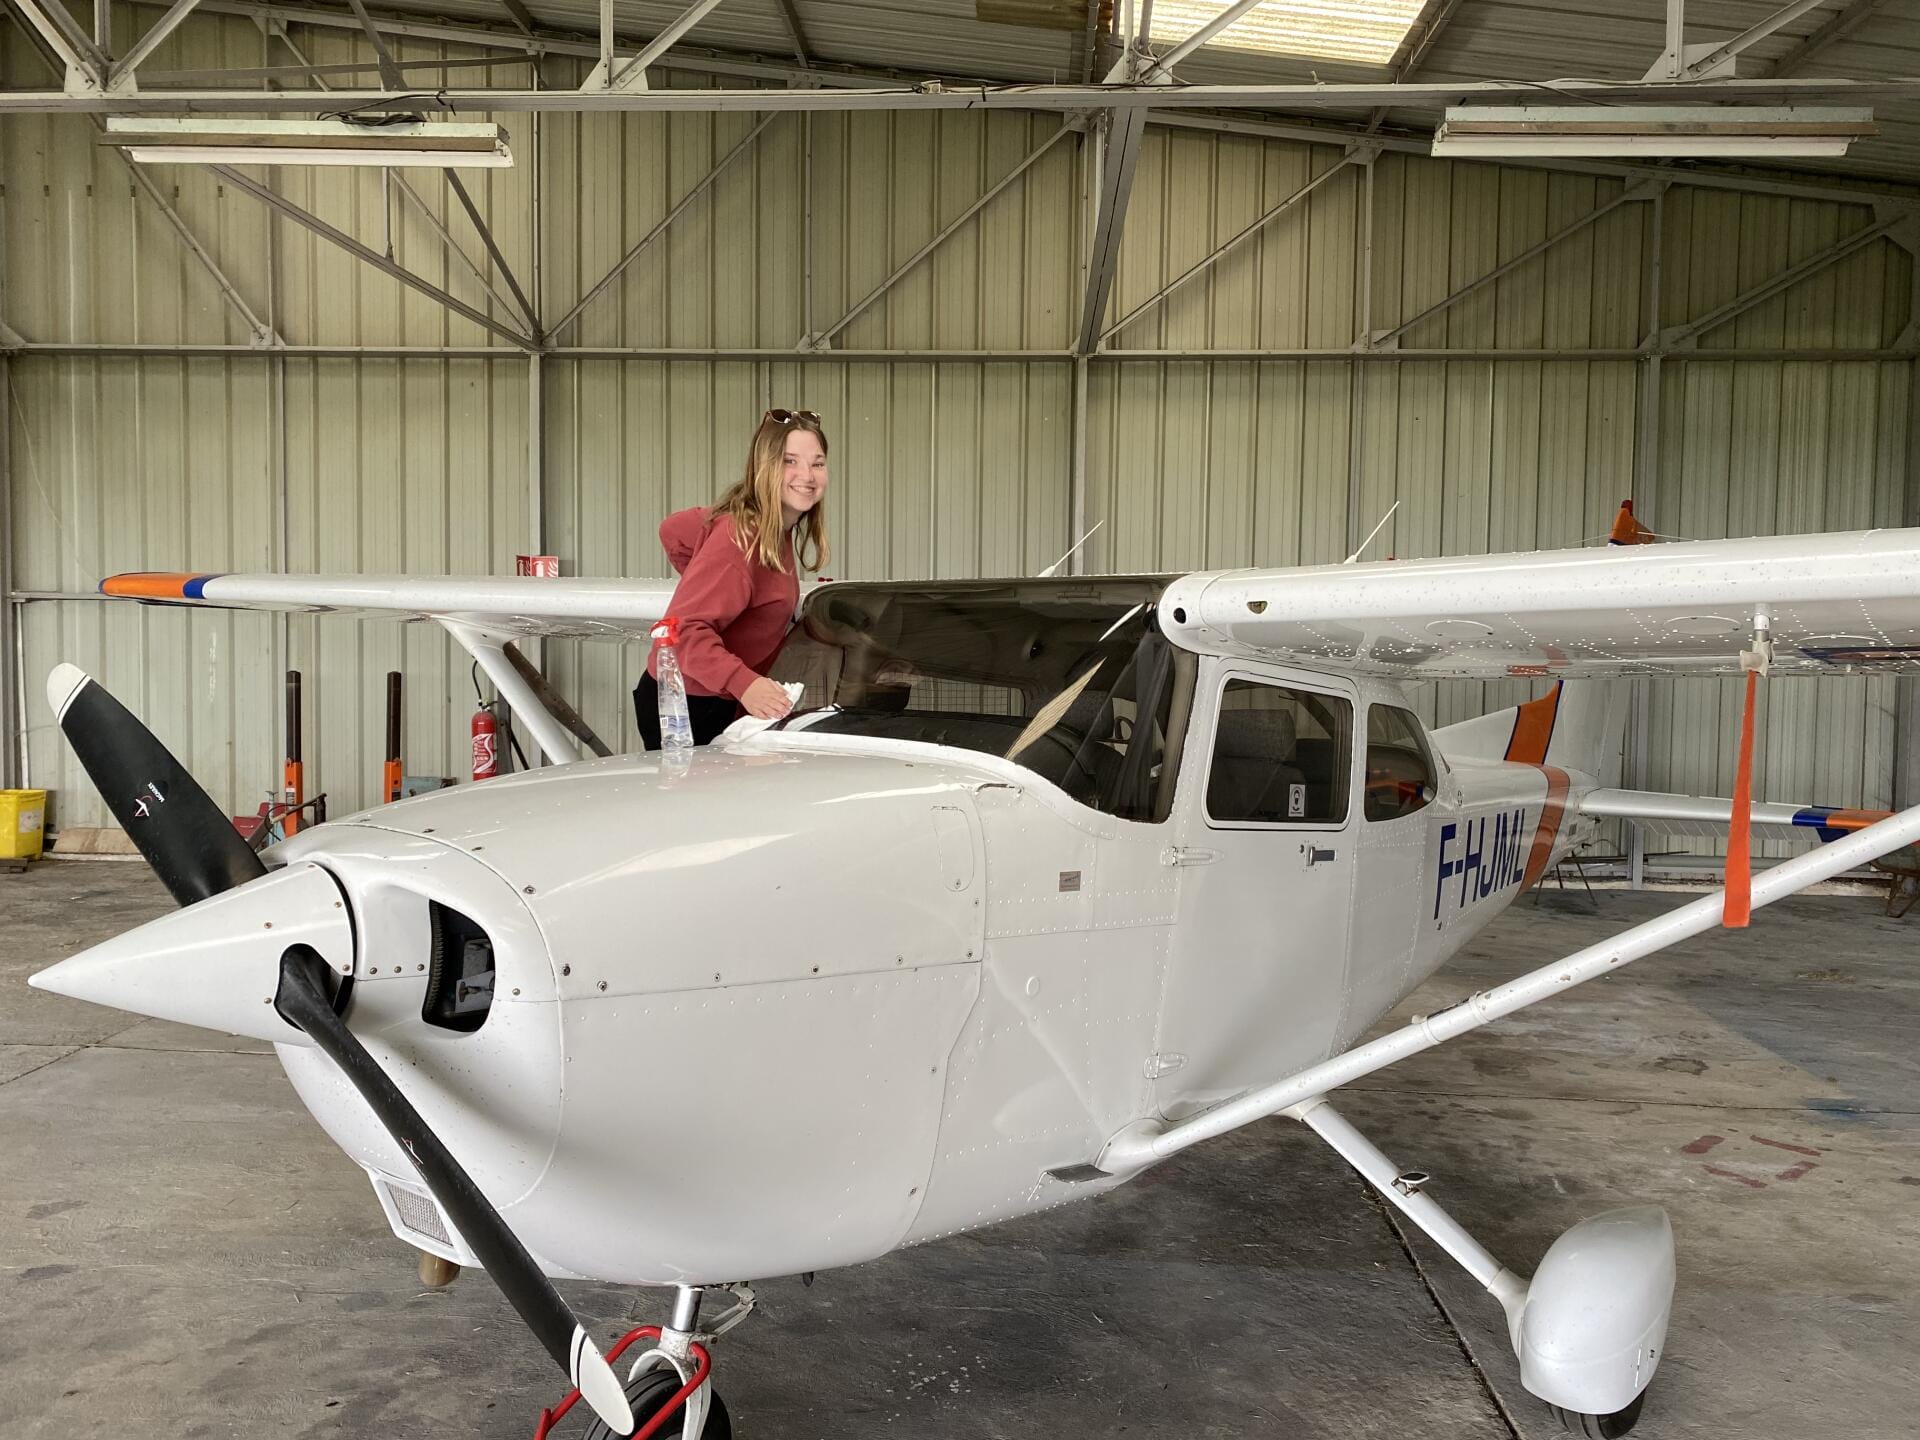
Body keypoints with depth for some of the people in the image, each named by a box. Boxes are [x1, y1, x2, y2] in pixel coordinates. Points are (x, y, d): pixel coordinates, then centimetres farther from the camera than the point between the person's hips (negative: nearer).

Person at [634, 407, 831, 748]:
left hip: (725, 704, 9)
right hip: (686, 708, -9)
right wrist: (744, 684, -41)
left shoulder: (778, 529, 4)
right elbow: (685, 628, -30)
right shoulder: (741, 537, -23)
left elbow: (673, 529, 17)